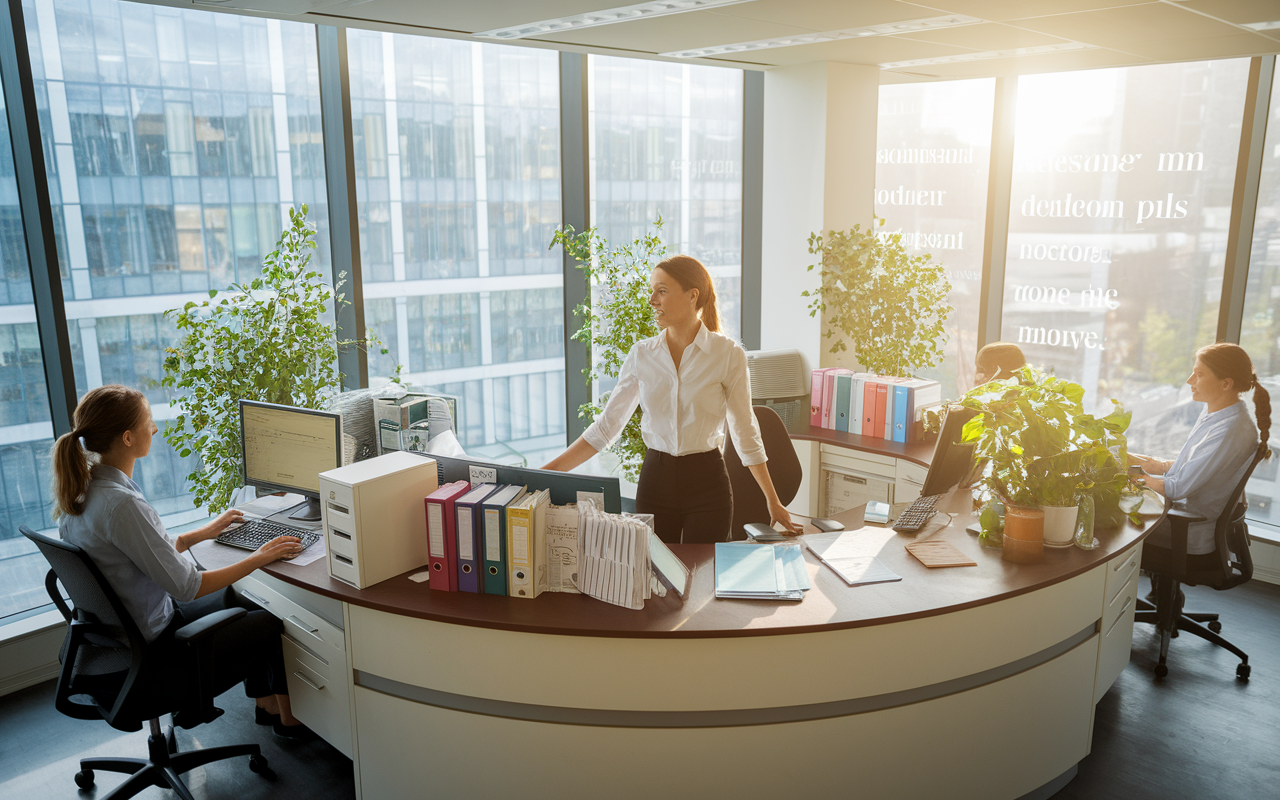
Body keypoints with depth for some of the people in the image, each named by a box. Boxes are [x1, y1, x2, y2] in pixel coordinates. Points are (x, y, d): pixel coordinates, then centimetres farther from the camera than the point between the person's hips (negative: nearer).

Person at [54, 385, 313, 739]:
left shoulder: (78, 488, -2)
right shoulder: (121, 504, -32)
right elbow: (186, 586, -26)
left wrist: (202, 533, 17)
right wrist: (260, 557, -17)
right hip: (155, 650, -9)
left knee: (236, 599, 24)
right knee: (276, 620, 6)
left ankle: (265, 702, 33)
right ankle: (288, 715, 28)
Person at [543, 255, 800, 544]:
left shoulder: (727, 354, -8)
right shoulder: (642, 354, 1)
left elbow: (745, 433, 0)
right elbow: (606, 426, 2)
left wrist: (773, 501, 2)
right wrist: (548, 472, -4)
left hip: (706, 485, -3)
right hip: (655, 481, 3)